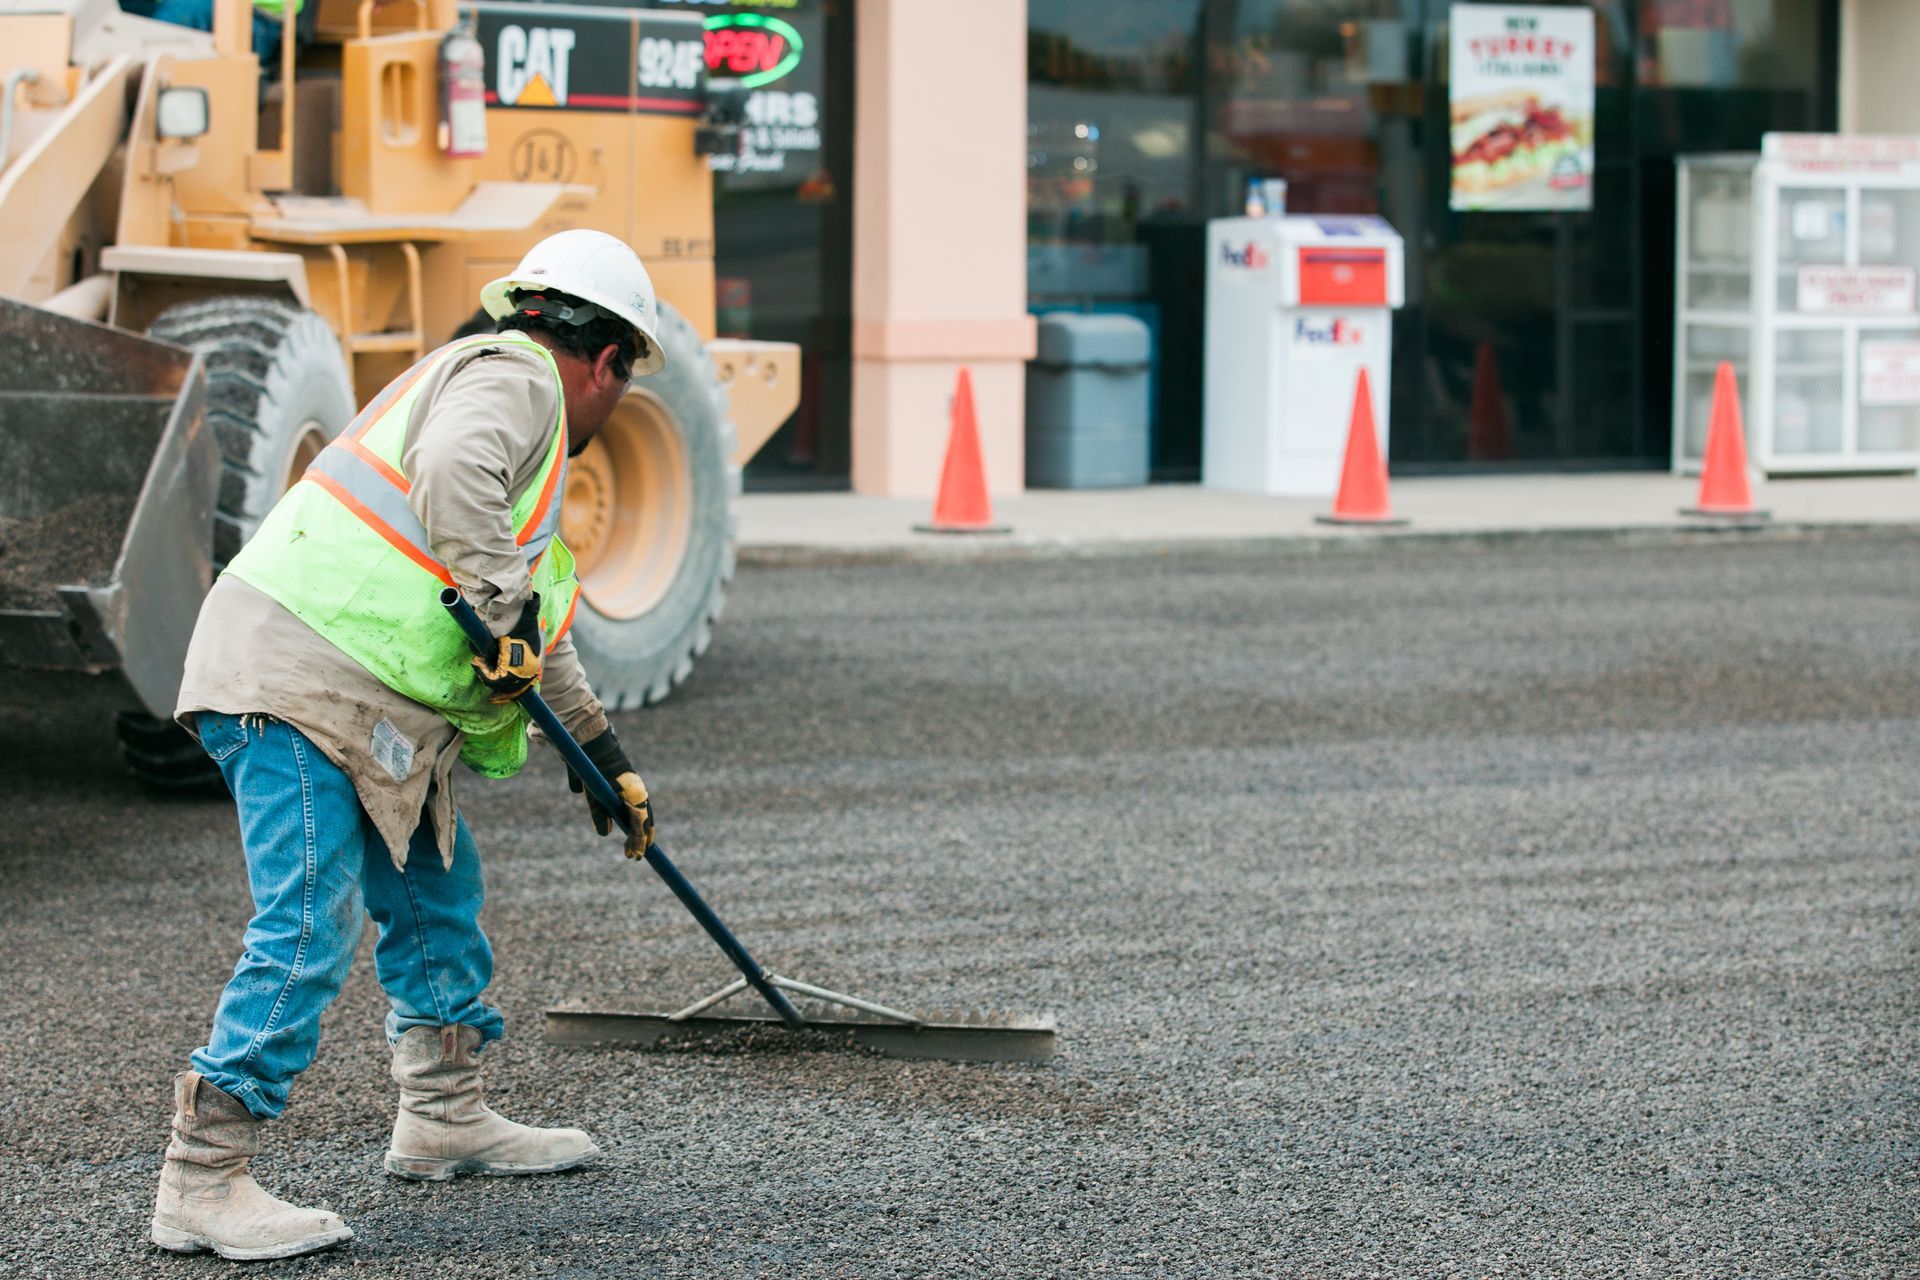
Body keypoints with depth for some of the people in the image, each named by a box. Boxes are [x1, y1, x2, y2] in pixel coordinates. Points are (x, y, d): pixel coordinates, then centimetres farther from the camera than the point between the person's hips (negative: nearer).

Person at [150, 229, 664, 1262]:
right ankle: (202, 1181, -14)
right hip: (296, 687, -11)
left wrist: (604, 755, 42)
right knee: (310, 925, -14)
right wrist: (505, 606, -24)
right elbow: (451, 471, -27)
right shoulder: (512, 376, -3)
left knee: (438, 888, 20)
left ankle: (443, 1118, 33)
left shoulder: (516, 392, 29)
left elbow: (538, 624, 37)